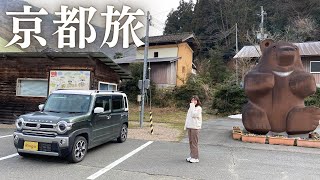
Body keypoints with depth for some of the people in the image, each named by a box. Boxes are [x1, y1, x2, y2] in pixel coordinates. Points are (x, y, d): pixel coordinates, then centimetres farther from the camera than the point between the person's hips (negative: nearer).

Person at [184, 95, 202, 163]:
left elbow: (193, 115, -20)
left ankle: (195, 158, 2)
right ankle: (192, 156, 20)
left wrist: (192, 106, -14)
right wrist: (186, 126, 14)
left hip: (195, 127, -7)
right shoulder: (190, 108, 15)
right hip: (189, 127, 7)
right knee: (190, 142, 11)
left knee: (194, 142, -5)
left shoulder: (199, 108, -7)